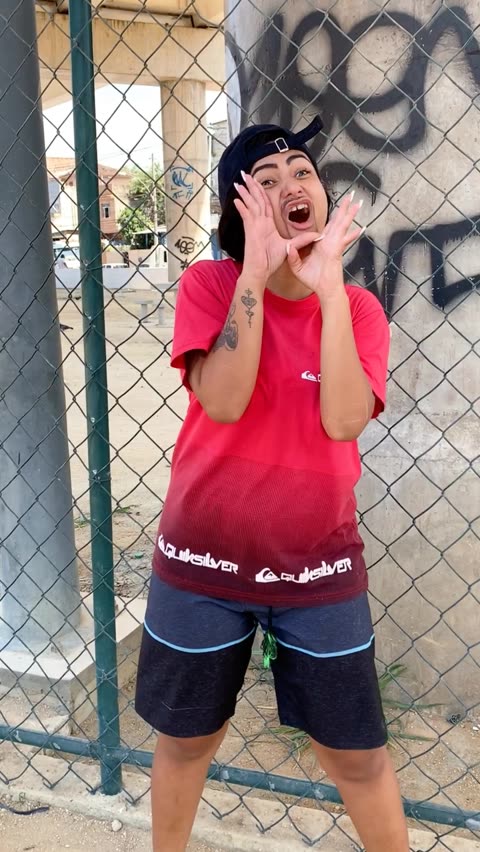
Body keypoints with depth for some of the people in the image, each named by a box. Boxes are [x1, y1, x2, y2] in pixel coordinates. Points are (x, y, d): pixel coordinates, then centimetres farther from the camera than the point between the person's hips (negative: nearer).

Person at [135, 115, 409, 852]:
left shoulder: (357, 308, -4)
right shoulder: (208, 284, -8)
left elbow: (342, 420, -21)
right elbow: (224, 402, -23)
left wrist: (328, 285, -24)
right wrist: (254, 274, -27)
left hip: (319, 566, 1)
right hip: (204, 561, 0)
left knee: (357, 754, 13)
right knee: (187, 737, 20)